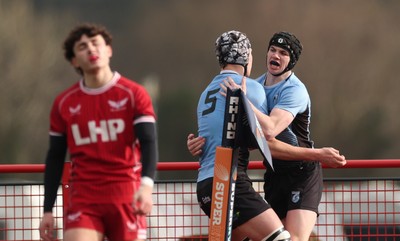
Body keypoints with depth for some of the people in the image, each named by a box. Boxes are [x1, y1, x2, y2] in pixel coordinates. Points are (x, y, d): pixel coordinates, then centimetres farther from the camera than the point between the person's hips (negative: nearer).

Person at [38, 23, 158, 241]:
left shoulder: (134, 94, 0)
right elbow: (54, 158, 13)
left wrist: (146, 185, -26)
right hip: (83, 200, 1)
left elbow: (149, 143, -9)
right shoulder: (64, 104, 8)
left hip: (126, 200, -1)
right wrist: (47, 210, 9)